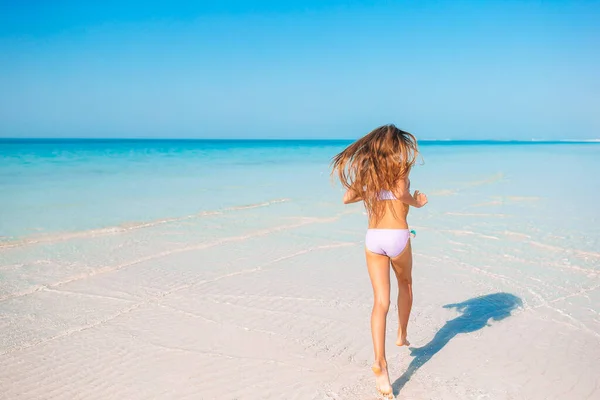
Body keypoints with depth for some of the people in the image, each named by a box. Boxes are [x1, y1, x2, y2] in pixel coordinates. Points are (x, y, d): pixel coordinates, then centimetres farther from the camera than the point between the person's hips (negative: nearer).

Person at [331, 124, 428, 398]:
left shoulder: (367, 167, 12)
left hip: (372, 239, 3)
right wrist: (417, 203, -1)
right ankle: (402, 335, 39)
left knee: (381, 301, 0)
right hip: (397, 237, -3)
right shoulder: (401, 164, -2)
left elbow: (347, 198, 12)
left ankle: (379, 362, -15)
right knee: (405, 284, 28)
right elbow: (400, 192, -21)